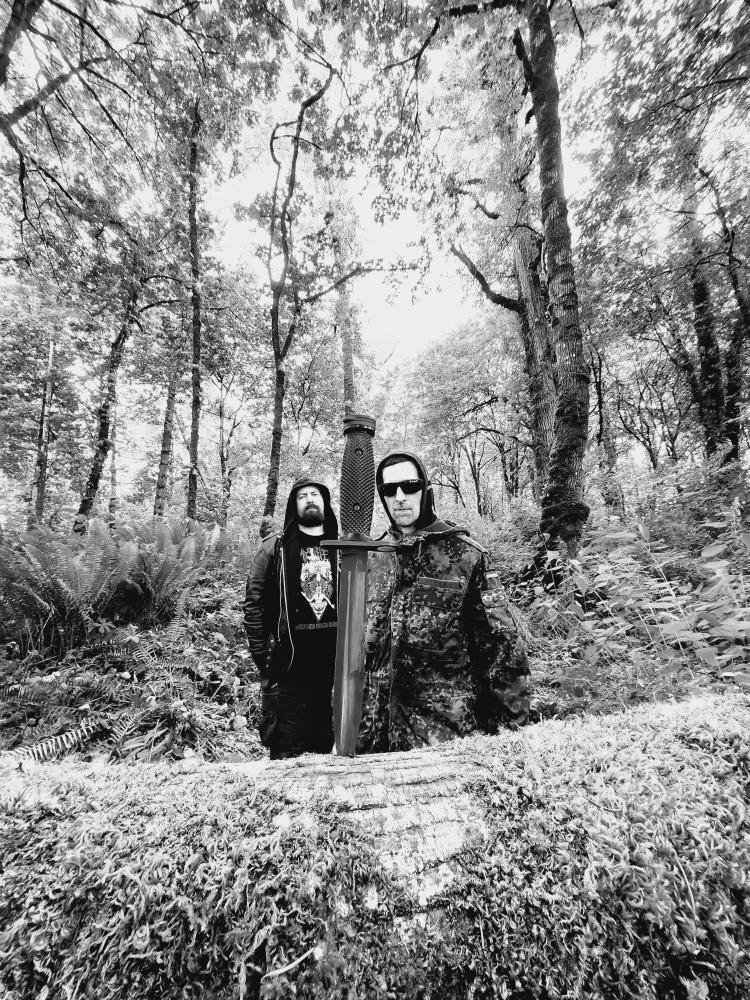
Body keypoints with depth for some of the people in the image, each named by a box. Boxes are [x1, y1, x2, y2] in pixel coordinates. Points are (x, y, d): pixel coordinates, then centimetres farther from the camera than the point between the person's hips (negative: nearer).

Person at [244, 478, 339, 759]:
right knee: (287, 753, 5)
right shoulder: (275, 547, 0)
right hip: (289, 666, -3)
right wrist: (262, 656, -7)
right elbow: (254, 604, -2)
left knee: (324, 748, 17)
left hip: (334, 664, 3)